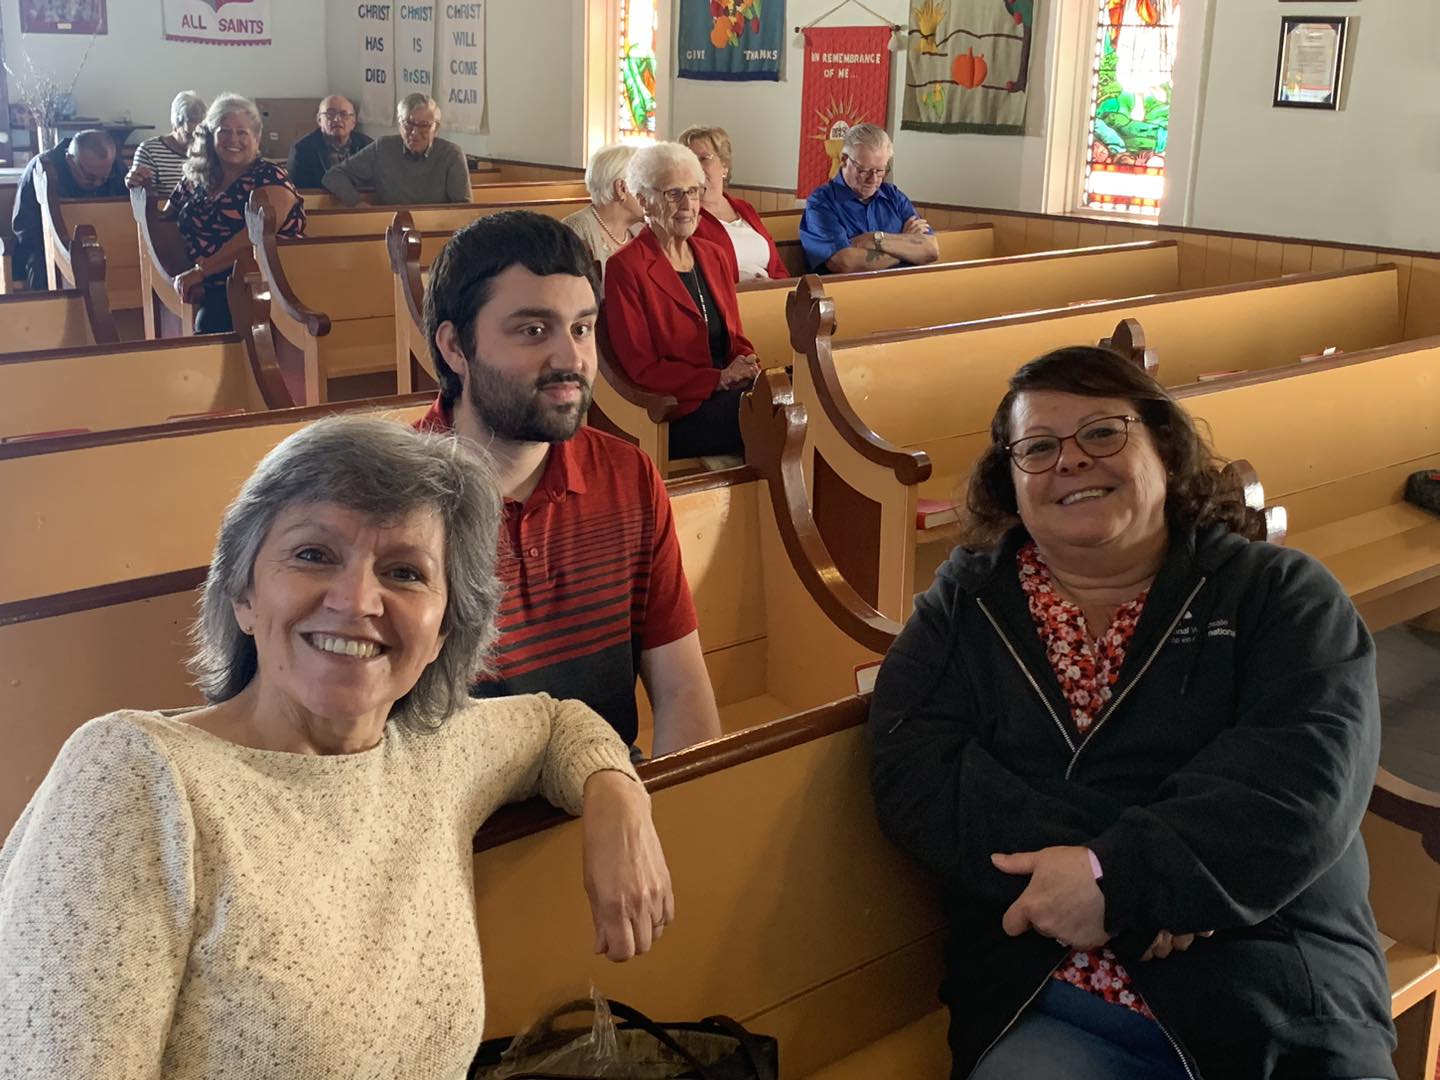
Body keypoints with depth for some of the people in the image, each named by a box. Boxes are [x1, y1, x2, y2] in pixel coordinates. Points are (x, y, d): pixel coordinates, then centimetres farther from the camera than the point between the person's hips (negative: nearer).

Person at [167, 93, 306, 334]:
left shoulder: (270, 178, 1)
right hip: (206, 290, 5)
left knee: (210, 319, -32)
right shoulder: (197, 180, 18)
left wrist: (200, 271, -15)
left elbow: (256, 235, -13)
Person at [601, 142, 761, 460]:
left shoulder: (715, 256, 19)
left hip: (727, 396, 7)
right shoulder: (625, 267, -3)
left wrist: (750, 370, -4)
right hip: (678, 416, -7)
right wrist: (719, 379, -15)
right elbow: (641, 369, -6)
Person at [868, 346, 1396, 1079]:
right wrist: (1097, 874, -18)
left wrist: (1118, 877, -22)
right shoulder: (962, 605, 9)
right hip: (1042, 1011, 1)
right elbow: (913, 772, -4)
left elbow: (1308, 771, -10)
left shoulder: (1279, 593, 5)